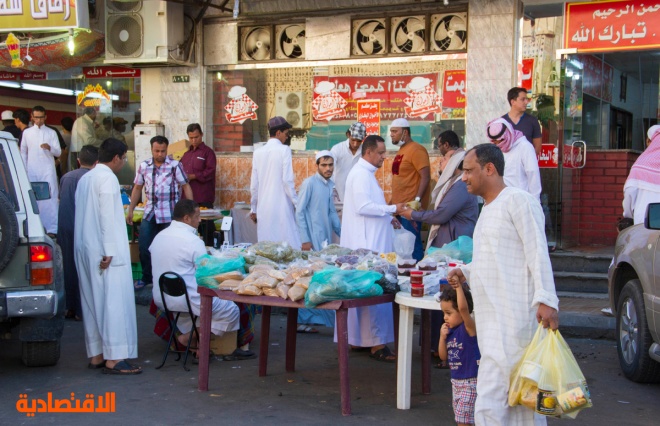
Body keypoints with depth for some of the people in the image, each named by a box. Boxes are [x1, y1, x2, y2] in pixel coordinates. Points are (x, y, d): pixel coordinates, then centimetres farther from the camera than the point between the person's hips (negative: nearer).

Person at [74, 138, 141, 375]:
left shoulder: (85, 178, 16)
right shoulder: (107, 178, -11)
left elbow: (85, 214, 17)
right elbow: (108, 217, -18)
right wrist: (109, 251, -20)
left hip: (85, 249, 9)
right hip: (103, 251, -9)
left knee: (92, 302, 11)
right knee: (114, 302, -7)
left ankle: (96, 355, 16)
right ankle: (114, 358, -8)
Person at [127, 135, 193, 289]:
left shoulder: (175, 165, -6)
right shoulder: (144, 166, 6)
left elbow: (186, 187, -4)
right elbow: (137, 188, 14)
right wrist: (130, 210, 13)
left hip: (169, 214, -4)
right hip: (150, 213, 4)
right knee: (144, 246, 4)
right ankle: (147, 277, 21)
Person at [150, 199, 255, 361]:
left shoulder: (159, 236, 6)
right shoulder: (193, 241, -17)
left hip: (160, 298, 8)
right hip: (186, 301, -8)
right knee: (232, 310, 1)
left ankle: (189, 336, 16)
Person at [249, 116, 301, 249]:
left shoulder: (258, 153, 7)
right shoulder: (284, 150, -5)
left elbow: (254, 184, 10)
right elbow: (287, 180, -11)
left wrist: (253, 208, 18)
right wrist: (296, 203, -4)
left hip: (264, 208, 5)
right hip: (281, 206, -5)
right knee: (289, 246, -3)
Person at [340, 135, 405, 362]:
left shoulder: (365, 173, 20)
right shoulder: (360, 174, -13)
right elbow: (362, 206, -22)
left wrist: (387, 218, 18)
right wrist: (392, 209, -16)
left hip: (372, 242, 11)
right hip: (366, 244, -11)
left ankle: (358, 338, 18)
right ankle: (376, 343, -6)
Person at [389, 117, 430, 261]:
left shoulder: (416, 150, -11)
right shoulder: (401, 150, 17)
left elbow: (426, 177, -17)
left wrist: (417, 200, -24)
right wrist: (392, 201, 20)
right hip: (399, 206, 9)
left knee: (412, 243, -7)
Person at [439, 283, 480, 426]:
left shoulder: (468, 328, -17)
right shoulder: (451, 331, 5)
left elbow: (463, 308, -36)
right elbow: (443, 357, 9)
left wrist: (458, 287, -29)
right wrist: (442, 337, -5)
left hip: (471, 382, -8)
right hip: (456, 382, 9)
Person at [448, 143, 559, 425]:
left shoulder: (518, 201, -9)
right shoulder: (488, 208, 20)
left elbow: (538, 253, -16)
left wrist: (545, 299, -24)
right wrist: (465, 273, 12)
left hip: (512, 321, -10)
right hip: (493, 321, 10)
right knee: (520, 401, 15)